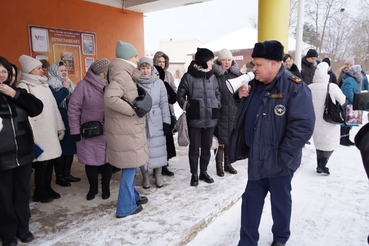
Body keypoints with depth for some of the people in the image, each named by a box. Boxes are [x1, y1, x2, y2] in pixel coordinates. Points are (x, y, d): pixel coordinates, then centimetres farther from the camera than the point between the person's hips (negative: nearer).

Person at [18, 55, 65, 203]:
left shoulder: (44, 85, 17)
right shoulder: (24, 87, -7)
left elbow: (54, 107, 18)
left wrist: (60, 127, 16)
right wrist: (31, 136, -18)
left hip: (51, 131, 7)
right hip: (39, 133, -7)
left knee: (50, 159, 11)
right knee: (42, 162, -1)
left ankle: (47, 188, 26)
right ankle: (39, 193, 16)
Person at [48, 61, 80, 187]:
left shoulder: (69, 84, 15)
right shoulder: (50, 85, -7)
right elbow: (54, 99, -24)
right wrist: (64, 89, -12)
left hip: (70, 122, 7)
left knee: (70, 148, 12)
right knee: (61, 149, -1)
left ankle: (67, 174, 26)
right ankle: (59, 177, 12)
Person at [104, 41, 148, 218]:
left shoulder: (125, 74, 14)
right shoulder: (122, 75, -18)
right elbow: (110, 98, -32)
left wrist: (137, 72, 11)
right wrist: (133, 110, -23)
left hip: (128, 128, 10)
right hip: (125, 130, -10)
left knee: (130, 165, 22)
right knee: (130, 166, 2)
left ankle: (132, 196, 39)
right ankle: (125, 207, 16)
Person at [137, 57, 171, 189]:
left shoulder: (159, 83, 3)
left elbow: (164, 103, 4)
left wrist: (166, 122, 0)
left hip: (156, 121, 1)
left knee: (157, 148, 6)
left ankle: (158, 174, 23)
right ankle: (145, 176, 22)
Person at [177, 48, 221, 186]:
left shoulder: (212, 76, 8)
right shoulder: (188, 77, -5)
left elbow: (217, 93, 19)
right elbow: (180, 95, 1)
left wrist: (217, 106, 7)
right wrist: (188, 107, -7)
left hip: (211, 118, 4)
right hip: (195, 118, -4)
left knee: (207, 146, 13)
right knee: (194, 147, 4)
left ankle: (204, 172, 29)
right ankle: (194, 174, 18)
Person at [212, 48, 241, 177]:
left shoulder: (236, 73, 8)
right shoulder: (214, 74, -8)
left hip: (232, 111, 5)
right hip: (219, 112, -5)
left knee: (230, 138, 13)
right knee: (219, 139, 2)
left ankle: (227, 163, 28)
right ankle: (219, 165, 17)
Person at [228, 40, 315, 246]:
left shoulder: (295, 88, -17)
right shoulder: (255, 85, 6)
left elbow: (303, 126, -21)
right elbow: (246, 114, 21)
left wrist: (283, 157, -19)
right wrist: (242, 97, -1)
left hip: (278, 162, -6)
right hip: (256, 158, 6)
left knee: (280, 201, 14)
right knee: (251, 199, 13)